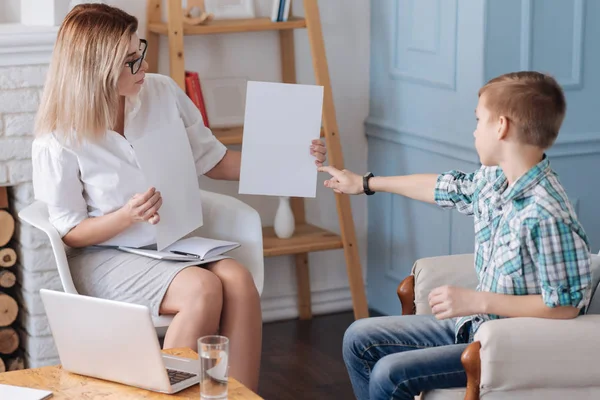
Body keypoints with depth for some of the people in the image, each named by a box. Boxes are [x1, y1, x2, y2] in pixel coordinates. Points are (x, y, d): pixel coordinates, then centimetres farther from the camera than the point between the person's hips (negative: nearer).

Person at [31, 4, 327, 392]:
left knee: (239, 279, -26)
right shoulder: (57, 142, -14)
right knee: (202, 288, -31)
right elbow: (70, 232, -6)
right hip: (105, 255, -4)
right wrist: (128, 215, -25)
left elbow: (211, 159, 10)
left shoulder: (163, 93, -2)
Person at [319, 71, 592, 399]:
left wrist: (478, 301, -24)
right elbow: (446, 188, 19)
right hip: (475, 325, 9)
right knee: (359, 338, 10)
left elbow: (567, 304, -25)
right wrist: (365, 183, 30)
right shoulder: (493, 180, 0)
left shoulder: (546, 216, -28)